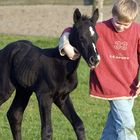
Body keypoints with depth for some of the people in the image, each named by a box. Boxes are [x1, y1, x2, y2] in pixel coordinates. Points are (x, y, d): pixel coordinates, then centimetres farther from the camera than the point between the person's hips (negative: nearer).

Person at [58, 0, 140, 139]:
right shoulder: (100, 29, -11)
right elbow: (70, 31, -4)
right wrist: (66, 46, -23)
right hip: (112, 85, -4)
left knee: (114, 125, 16)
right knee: (126, 125, -12)